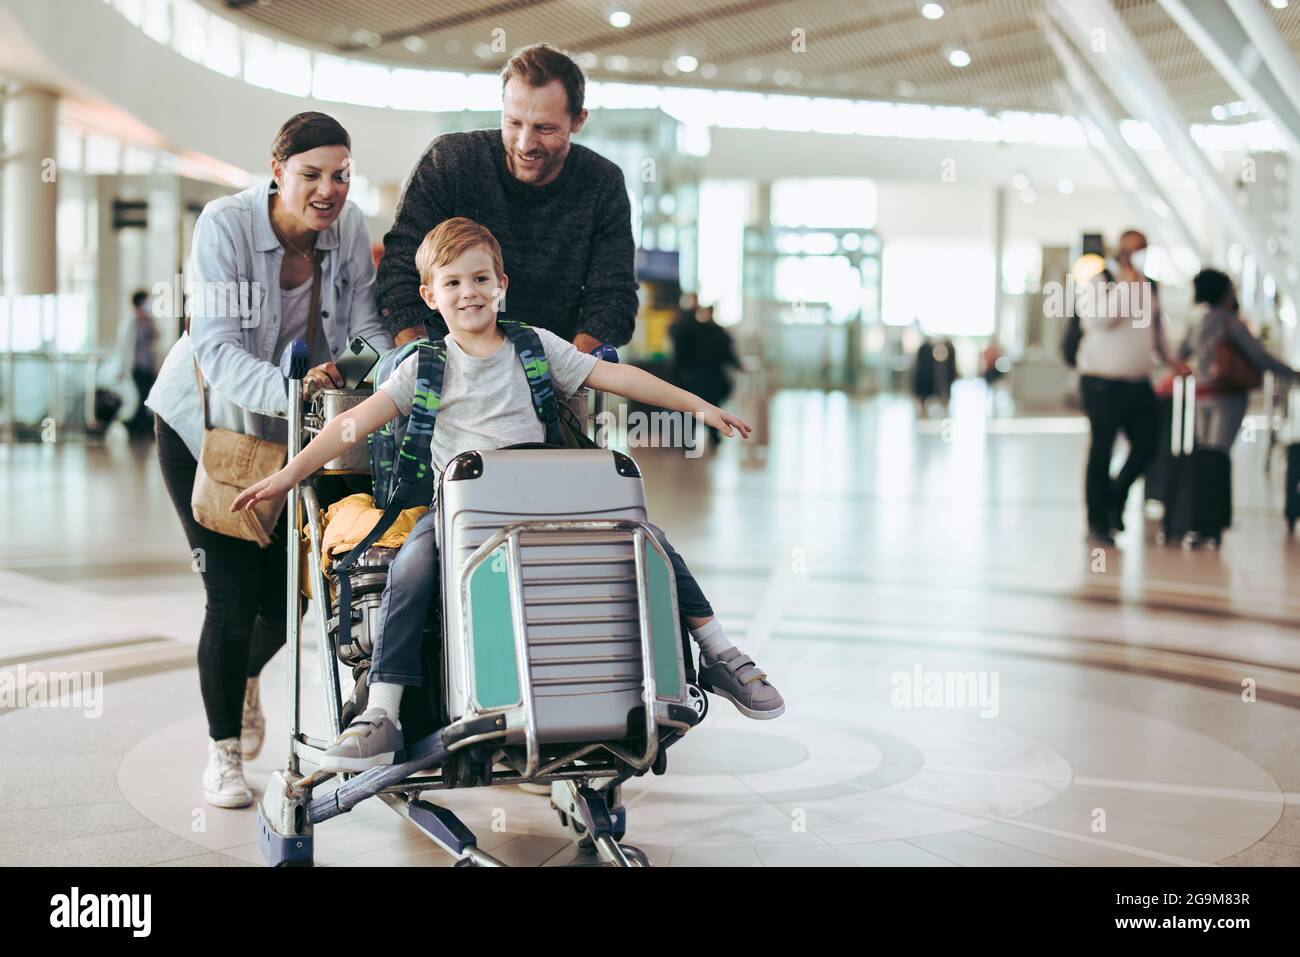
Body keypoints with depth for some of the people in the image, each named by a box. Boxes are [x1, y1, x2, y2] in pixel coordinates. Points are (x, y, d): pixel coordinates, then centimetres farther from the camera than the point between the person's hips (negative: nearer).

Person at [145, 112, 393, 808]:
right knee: (234, 594, -9)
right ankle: (223, 749, 15)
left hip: (289, 433, 4)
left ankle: (245, 677, 43)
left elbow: (365, 329, -9)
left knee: (290, 590, 5)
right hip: (204, 423, -4)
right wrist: (287, 389, -51)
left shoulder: (350, 228, -12)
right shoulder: (225, 224, -24)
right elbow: (215, 348, -34)